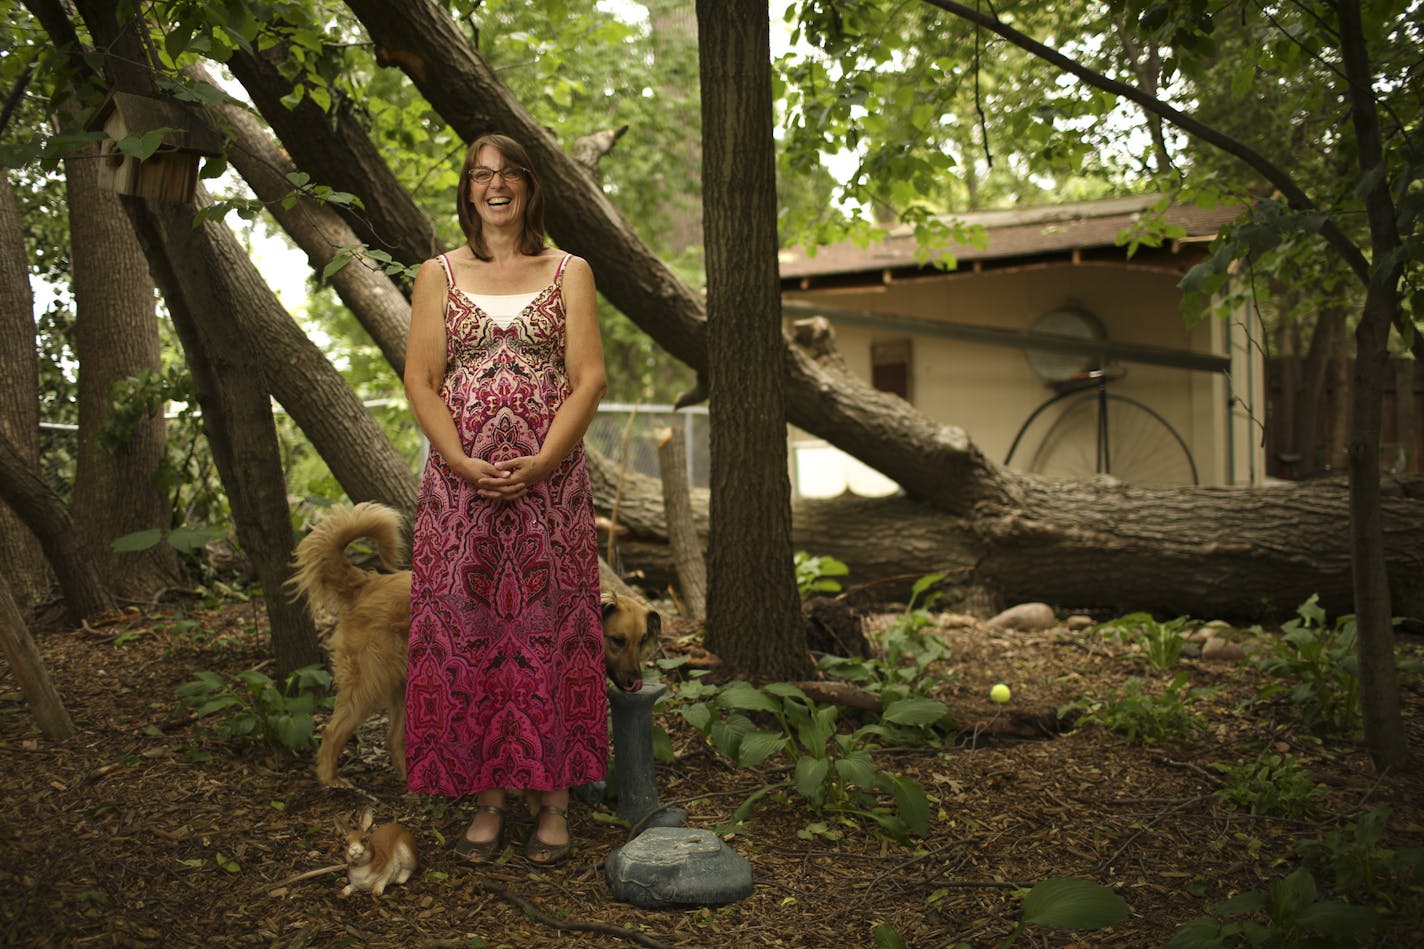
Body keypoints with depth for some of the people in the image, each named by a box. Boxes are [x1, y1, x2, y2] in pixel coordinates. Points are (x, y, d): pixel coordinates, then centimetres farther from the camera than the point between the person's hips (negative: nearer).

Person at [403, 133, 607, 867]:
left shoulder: (569, 272, 9)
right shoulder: (439, 275, 11)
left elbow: (588, 378, 0)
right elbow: (420, 380, 3)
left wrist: (542, 462, -14)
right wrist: (463, 463, -12)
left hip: (549, 480, -1)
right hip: (459, 480, 1)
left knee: (548, 627, -1)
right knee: (465, 630, 0)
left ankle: (553, 799, 8)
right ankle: (485, 799, 10)